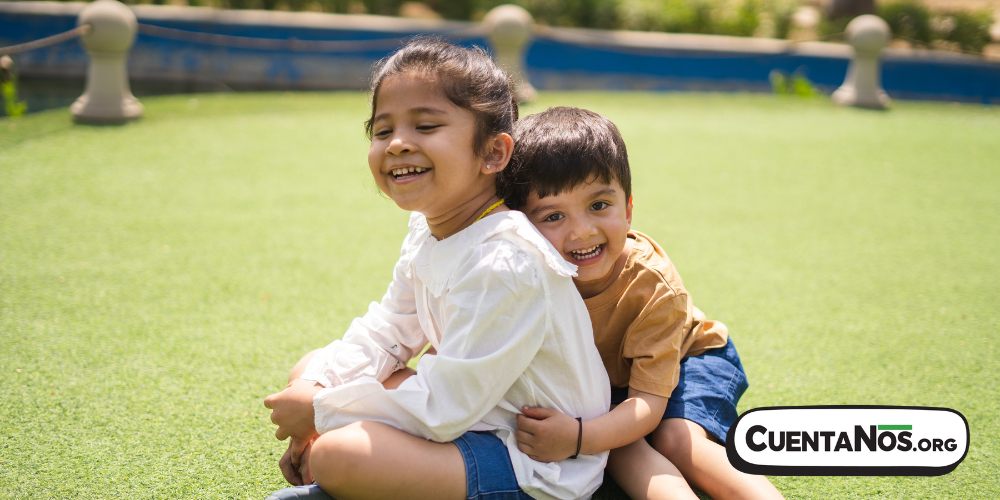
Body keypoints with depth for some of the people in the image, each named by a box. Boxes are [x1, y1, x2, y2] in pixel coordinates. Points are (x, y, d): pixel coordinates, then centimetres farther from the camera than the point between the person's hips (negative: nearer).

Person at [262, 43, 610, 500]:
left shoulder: (506, 264, -27)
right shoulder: (427, 234, 3)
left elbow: (443, 406, -25)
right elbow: (386, 332, 12)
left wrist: (321, 411, -16)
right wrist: (315, 391, -7)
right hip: (474, 411, 9)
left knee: (337, 455, -28)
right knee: (311, 370, 10)